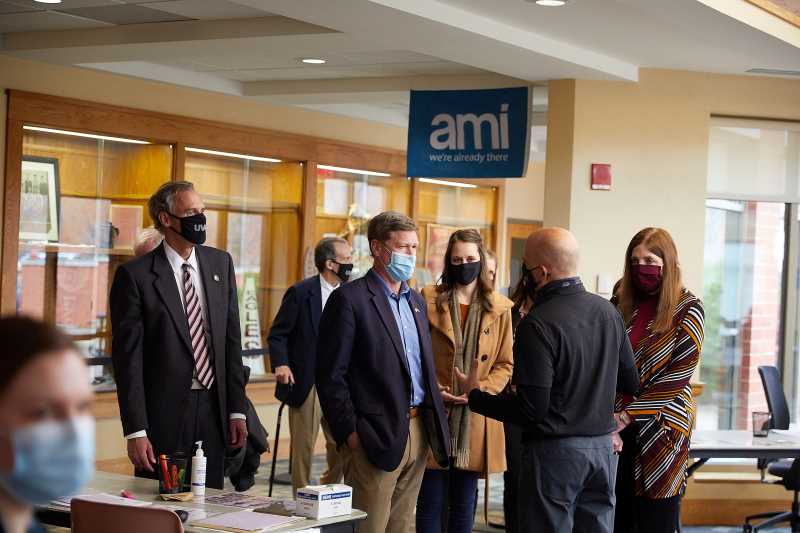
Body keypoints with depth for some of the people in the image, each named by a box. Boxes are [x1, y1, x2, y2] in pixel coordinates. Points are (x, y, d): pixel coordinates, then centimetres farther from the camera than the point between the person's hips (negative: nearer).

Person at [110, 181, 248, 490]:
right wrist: (135, 432, -13)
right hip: (163, 415, -4)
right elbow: (128, 357, -9)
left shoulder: (220, 263, 8)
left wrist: (237, 410, 7)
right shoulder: (135, 275, -8)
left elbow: (232, 339, 10)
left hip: (213, 411, 5)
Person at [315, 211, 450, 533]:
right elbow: (331, 375, -11)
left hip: (418, 433, 7)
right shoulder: (350, 299, -8)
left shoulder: (416, 301, 17)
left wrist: (436, 426, 13)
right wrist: (349, 432, -14)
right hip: (377, 436, -7)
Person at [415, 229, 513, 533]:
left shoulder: (499, 309, 5)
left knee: (464, 504, 8)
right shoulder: (429, 299, 2)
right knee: (431, 502, 1)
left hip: (476, 421, 1)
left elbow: (505, 365, 6)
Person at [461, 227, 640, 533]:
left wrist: (475, 396, -7)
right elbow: (631, 384, 11)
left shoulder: (538, 324, -18)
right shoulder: (608, 311, 3)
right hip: (603, 449, 7)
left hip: (555, 451, -7)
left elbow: (531, 409, -19)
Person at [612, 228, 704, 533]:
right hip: (616, 428, 4)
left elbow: (678, 375, -9)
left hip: (660, 426, -4)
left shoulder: (687, 310, -3)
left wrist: (628, 416, -12)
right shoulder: (622, 302, 9)